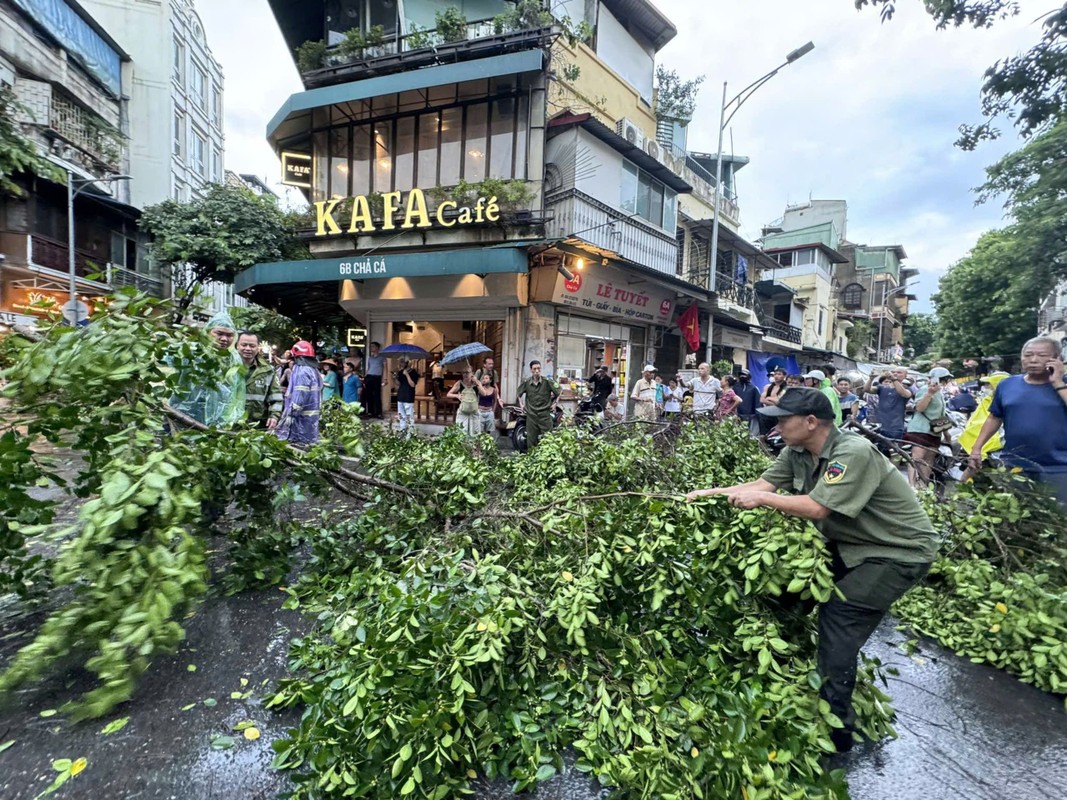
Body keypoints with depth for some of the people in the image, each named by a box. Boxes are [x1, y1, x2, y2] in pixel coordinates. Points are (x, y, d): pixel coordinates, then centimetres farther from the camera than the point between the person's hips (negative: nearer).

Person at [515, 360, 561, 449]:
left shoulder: (547, 381, -9)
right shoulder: (526, 382, -2)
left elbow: (559, 391, 4)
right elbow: (518, 393, 18)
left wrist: (555, 403, 2)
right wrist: (521, 404, 12)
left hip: (545, 414, -2)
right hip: (531, 415, 2)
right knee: (531, 439, 8)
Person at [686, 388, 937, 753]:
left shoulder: (854, 453, -31)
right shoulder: (797, 452, -7)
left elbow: (816, 507, -34)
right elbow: (764, 483, -7)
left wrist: (760, 499, -26)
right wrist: (712, 492, -13)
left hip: (900, 552, -8)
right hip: (852, 543, 8)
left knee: (839, 618, -11)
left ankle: (835, 725, 4)